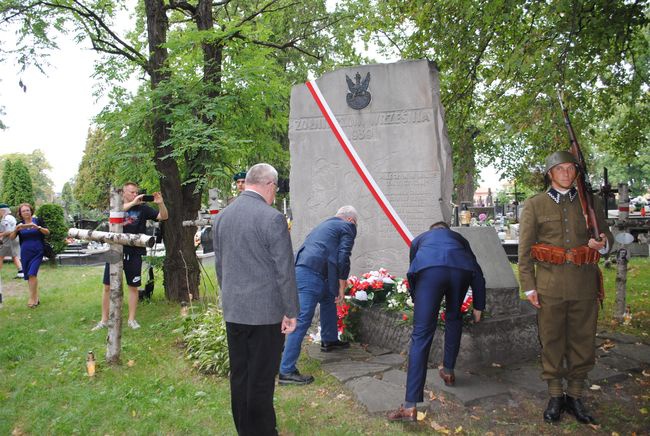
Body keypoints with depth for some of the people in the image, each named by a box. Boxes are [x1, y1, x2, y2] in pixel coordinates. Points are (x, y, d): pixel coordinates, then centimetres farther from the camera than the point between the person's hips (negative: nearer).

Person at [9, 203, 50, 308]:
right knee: (28, 276, 8)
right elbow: (12, 238, 1)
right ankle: (36, 298, 20)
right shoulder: (19, 224, 7)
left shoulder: (37, 221, 1)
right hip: (25, 253, 4)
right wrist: (16, 229, -18)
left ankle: (32, 299, -9)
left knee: (32, 274, -15)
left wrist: (37, 227, -23)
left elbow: (47, 232, -6)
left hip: (37, 252, -3)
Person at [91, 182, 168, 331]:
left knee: (133, 286, 7)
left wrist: (160, 203, -21)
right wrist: (133, 202, -29)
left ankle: (131, 319, 19)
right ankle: (104, 320, 19)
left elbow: (163, 217, -3)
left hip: (134, 253, 0)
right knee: (108, 287, 6)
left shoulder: (143, 208, 2)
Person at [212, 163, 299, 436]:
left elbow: (219, 266, 11)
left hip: (233, 311, 6)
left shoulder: (221, 217, 5)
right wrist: (291, 313, -5)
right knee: (261, 379, 6)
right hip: (266, 313, -6)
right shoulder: (273, 218, -16)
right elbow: (285, 271, -14)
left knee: (239, 375, 16)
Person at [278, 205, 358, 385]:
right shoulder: (347, 228, 8)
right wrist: (341, 288, 3)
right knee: (302, 320, -9)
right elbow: (343, 259, -4)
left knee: (328, 300, 30)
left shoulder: (323, 225, 32)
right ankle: (286, 371, -7)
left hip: (300, 269, 9)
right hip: (311, 275, -9)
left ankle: (329, 340, 43)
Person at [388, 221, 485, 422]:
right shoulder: (458, 238, 39)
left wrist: (418, 303, 56)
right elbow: (477, 273, 33)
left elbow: (413, 271, 44)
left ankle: (410, 406, -7)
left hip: (429, 270, -1)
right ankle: (448, 371, 40)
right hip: (461, 270, 2)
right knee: (453, 318, 31)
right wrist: (479, 306, 39)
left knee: (421, 335, -4)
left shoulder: (420, 238, 40)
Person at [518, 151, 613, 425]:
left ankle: (574, 396, 26)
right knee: (552, 342, 6)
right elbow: (525, 249, 0)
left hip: (584, 285, 3)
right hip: (551, 286, -2)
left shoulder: (590, 202, 10)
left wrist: (603, 244, -8)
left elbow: (607, 235, 17)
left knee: (583, 342, 9)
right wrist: (528, 286, -5)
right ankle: (555, 397, 21)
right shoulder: (535, 205, 2)